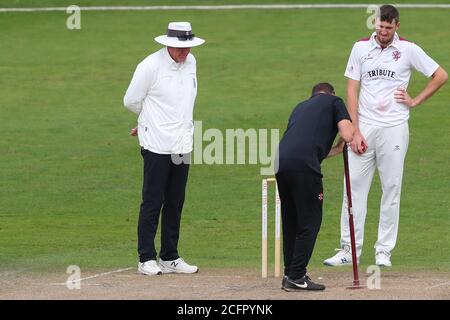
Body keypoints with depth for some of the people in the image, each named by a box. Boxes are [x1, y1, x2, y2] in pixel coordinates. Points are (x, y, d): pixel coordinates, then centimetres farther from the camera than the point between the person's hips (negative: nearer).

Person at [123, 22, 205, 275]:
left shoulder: (190, 62, 10)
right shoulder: (150, 66, -11)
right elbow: (131, 101, -3)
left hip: (182, 145, 6)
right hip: (157, 145, -6)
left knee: (175, 203, 9)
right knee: (153, 202, -4)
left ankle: (170, 258, 16)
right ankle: (146, 259, 2)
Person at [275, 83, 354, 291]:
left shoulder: (301, 107, 34)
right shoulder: (334, 102, 16)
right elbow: (347, 135, 2)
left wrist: (337, 149, 40)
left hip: (281, 162, 7)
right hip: (304, 165, -7)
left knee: (290, 221, 17)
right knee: (310, 222, 0)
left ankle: (290, 274, 20)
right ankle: (296, 277, -4)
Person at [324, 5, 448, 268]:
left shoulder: (408, 50, 1)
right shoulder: (361, 48, 5)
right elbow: (352, 90, 3)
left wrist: (415, 101, 3)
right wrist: (355, 131, -5)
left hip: (394, 128, -1)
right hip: (364, 127, 2)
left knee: (392, 189, 1)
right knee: (355, 187, -1)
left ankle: (384, 251, 7)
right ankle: (349, 250, 2)